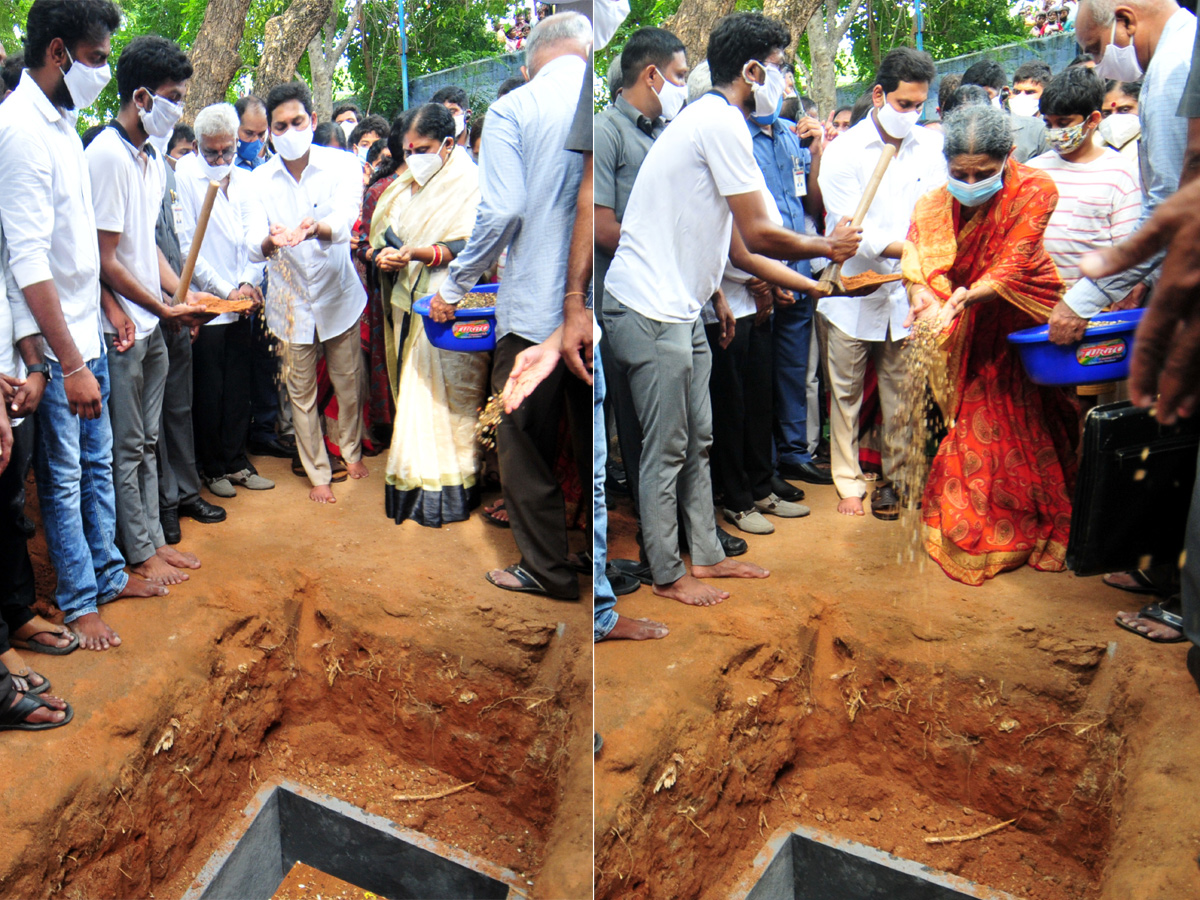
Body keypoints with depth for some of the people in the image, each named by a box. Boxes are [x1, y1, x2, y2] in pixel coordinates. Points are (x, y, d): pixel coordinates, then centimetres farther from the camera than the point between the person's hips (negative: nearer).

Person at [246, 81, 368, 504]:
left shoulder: (342, 164, -10)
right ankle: (318, 473, 25)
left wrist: (316, 228, -51)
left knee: (347, 380, 13)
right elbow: (253, 245, -15)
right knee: (301, 390, 9)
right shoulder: (261, 178, -5)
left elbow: (345, 218, -28)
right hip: (291, 300, 1)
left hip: (338, 293, -1)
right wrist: (269, 241, -40)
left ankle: (351, 449, 40)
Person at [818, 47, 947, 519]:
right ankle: (849, 483, 17)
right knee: (846, 394, 5)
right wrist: (905, 248, -23)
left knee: (902, 393, 6)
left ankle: (896, 479, 21)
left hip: (908, 291, 2)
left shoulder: (931, 147, 5)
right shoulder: (844, 151, -5)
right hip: (853, 292, -2)